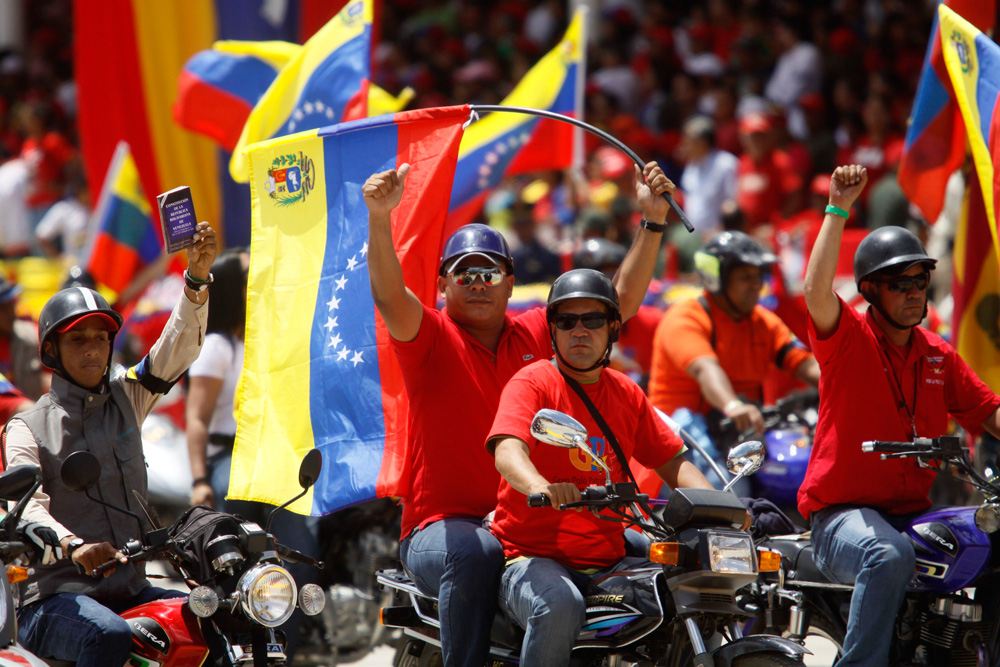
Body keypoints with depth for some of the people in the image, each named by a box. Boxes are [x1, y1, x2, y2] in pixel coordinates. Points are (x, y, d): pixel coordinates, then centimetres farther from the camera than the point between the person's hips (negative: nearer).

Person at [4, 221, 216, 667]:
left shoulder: (126, 396, 14)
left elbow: (180, 346, 2)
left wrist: (197, 278, -17)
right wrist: (73, 546, -37)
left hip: (129, 590, 5)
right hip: (56, 595, -5)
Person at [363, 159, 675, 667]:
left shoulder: (535, 333, 14)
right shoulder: (430, 335, 2)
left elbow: (620, 300, 12)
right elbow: (388, 294, -19)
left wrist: (653, 220, 1)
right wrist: (379, 219, -37)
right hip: (442, 525, -4)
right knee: (475, 553, -39)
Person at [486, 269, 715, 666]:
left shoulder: (625, 393, 16)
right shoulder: (532, 383, -4)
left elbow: (672, 461, 18)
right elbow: (508, 451, -22)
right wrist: (539, 486, -46)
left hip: (609, 565, 6)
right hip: (534, 557, -6)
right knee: (560, 605, -38)